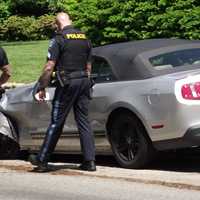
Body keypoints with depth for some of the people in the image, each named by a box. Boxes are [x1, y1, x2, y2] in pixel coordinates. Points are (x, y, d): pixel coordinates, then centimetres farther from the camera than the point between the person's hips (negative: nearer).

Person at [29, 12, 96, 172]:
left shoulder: (59, 39, -8)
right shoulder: (85, 39, 11)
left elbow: (49, 67, -13)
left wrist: (42, 88, -5)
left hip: (67, 83, -5)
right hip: (84, 81, 5)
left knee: (56, 123, 0)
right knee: (84, 122, 8)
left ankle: (42, 160, 7)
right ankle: (90, 161, 4)